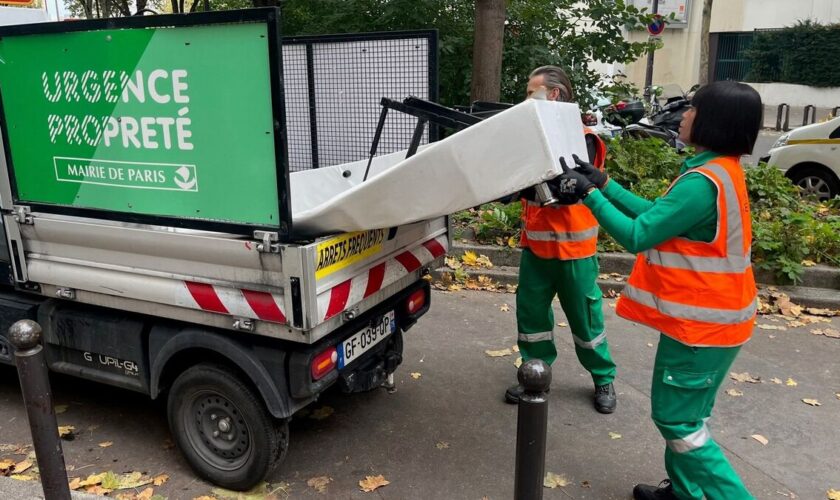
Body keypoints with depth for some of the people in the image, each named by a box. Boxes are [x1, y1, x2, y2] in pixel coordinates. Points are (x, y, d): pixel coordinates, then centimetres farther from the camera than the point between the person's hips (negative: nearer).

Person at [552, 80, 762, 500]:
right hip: (710, 315, 10)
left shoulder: (703, 183, -25)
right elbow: (657, 215, 10)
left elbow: (636, 236, -23)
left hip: (701, 322, -10)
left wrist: (588, 194, -16)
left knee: (676, 419, 4)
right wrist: (603, 183, 7)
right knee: (683, 414, 22)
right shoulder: (721, 170, 7)